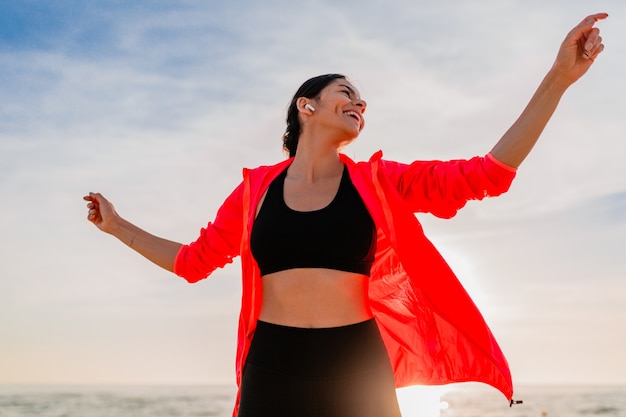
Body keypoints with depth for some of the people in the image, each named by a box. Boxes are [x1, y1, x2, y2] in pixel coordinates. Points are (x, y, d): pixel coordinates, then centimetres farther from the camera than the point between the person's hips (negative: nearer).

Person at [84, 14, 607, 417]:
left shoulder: (377, 181, 5)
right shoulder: (255, 189, 7)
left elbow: (486, 174, 0)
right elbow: (194, 260, 17)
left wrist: (558, 78, -4)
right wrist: (118, 226, 20)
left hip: (356, 371, 0)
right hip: (273, 370, 0)